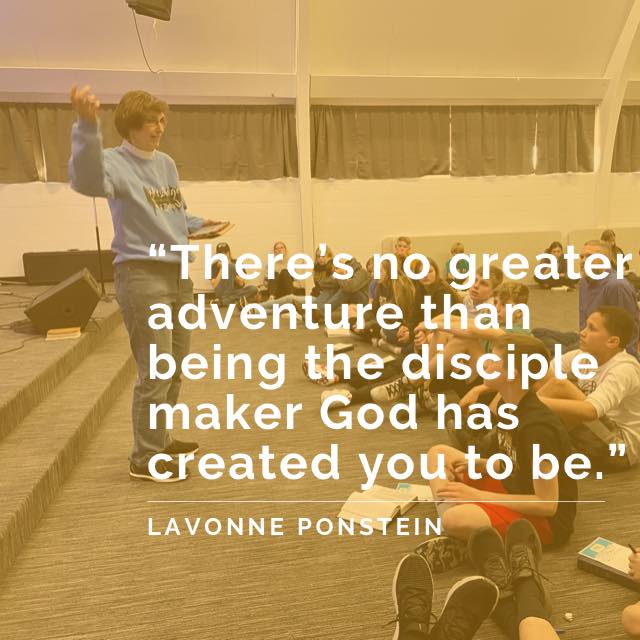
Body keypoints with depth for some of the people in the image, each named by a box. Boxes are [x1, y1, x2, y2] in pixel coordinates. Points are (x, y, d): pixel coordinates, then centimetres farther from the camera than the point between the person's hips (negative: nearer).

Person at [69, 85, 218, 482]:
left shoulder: (167, 163, 14)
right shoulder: (116, 163, -10)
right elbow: (88, 181, -35)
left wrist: (197, 224, 8)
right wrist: (88, 126, -47)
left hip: (177, 273, 9)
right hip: (142, 276, -8)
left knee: (175, 367, 17)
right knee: (156, 373, -5)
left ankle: (160, 440, 35)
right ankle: (145, 459, 11)